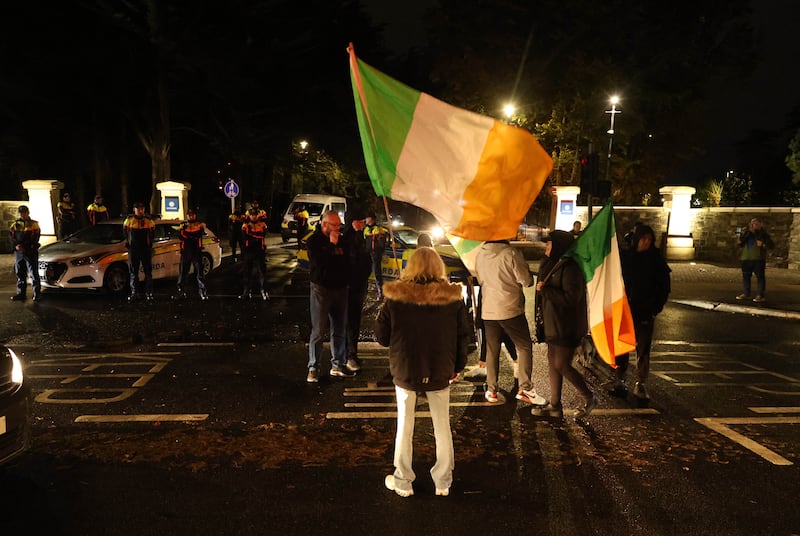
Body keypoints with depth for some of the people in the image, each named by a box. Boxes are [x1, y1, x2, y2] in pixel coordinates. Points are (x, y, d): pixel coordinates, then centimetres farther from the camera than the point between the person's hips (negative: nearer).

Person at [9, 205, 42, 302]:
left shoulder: (34, 224, 2)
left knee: (34, 273, -5)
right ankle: (21, 294, 17)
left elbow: (35, 238, -7)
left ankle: (37, 293, 0)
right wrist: (16, 245, -12)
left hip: (31, 252, -4)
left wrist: (25, 246, -17)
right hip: (18, 252, 4)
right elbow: (11, 236, 6)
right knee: (20, 274, 9)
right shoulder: (15, 224, 14)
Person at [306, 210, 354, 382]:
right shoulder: (314, 240, -5)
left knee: (340, 329, 9)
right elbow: (319, 262, -19)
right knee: (318, 330, -3)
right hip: (321, 289, -5)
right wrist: (331, 245, -15)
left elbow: (347, 262, 16)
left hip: (340, 289, 5)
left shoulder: (341, 240, 10)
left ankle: (338, 365, 19)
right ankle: (313, 368, 7)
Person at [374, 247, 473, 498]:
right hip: (440, 373, 1)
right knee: (442, 426, 16)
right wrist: (457, 366, 10)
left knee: (405, 426, 14)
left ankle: (403, 482, 26)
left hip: (405, 371, -1)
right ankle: (443, 482, 28)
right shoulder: (453, 298, -8)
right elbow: (463, 337, -3)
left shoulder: (395, 298, -13)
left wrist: (379, 315, 12)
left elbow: (382, 336, -7)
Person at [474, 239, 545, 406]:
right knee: (525, 347, 9)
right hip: (510, 309, -5)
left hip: (488, 310, 5)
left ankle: (491, 391, 16)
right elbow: (527, 281, -10)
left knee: (492, 350, 12)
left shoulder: (480, 254, 2)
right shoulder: (511, 253, -14)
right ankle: (525, 388, 6)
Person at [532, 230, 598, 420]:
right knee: (553, 363, 12)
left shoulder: (569, 268, -19)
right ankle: (555, 406, 21)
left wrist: (544, 290, -21)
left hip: (567, 327, -10)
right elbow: (544, 285, 24)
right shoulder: (554, 265, 11)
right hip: (554, 324, 10)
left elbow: (570, 298, -25)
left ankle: (589, 398, 18)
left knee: (562, 365, -3)